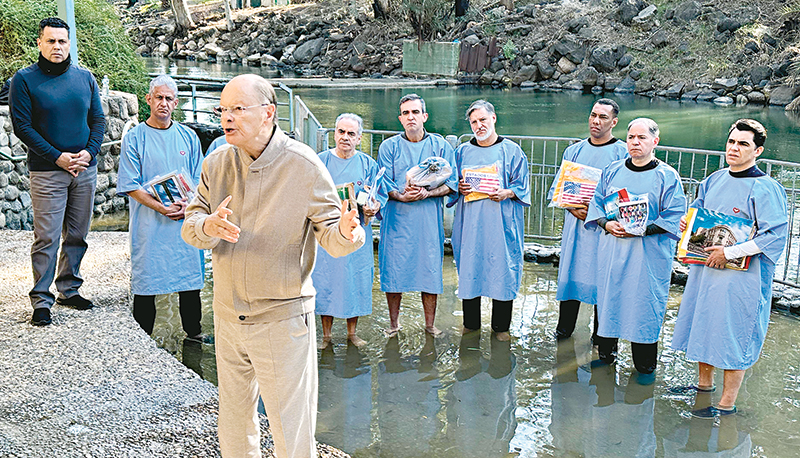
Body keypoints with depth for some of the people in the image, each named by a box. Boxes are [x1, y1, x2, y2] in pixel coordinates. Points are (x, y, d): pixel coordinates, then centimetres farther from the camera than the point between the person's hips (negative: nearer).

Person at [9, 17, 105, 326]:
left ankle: (69, 290, 23)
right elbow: (22, 126, -6)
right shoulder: (24, 79, -1)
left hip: (85, 170, 4)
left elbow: (98, 120, 11)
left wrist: (89, 152, -7)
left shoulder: (85, 78, 10)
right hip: (47, 171, -4)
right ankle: (41, 301, 4)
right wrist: (57, 157, -14)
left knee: (77, 235, 10)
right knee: (47, 238, -4)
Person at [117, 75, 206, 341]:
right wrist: (162, 208, -16)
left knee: (191, 275, 7)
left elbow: (200, 179, 11)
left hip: (187, 220, 3)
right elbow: (130, 186, -5)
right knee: (146, 280, 2)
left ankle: (193, 330, 23)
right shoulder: (134, 138, 0)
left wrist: (188, 204, -9)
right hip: (149, 223, -3)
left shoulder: (188, 137, 10)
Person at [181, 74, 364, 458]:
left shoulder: (303, 165, -13)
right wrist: (206, 227, -24)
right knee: (233, 426, 21)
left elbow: (329, 232, -12)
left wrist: (346, 233, -36)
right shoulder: (216, 163, 1)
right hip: (227, 316, 5)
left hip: (283, 319, -5)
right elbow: (189, 226, 1)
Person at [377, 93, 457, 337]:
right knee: (393, 269, 2)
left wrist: (427, 193, -15)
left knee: (430, 269, 3)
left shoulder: (440, 145, 7)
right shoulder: (389, 146, 7)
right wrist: (401, 195, -18)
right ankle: (394, 324, 19)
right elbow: (382, 184, 2)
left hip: (429, 217, 0)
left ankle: (430, 324, 17)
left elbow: (451, 183, 2)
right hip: (397, 218, 0)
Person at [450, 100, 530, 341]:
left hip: (501, 221, -2)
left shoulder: (512, 151, 4)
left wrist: (506, 193, -17)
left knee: (502, 271, 1)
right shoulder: (462, 151, 12)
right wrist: (459, 188, -6)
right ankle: (471, 323, 18)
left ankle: (501, 326, 14)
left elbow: (522, 186, 2)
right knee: (468, 269, 4)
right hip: (470, 220, 2)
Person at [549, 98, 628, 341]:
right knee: (570, 271, 7)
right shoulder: (574, 151, 11)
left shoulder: (623, 153, -1)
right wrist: (573, 208, -7)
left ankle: (601, 334, 15)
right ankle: (564, 327, 21)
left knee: (602, 277, 1)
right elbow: (557, 188, 11)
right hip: (574, 223, 3)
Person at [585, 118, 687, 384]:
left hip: (648, 253, -4)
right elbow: (596, 204, 10)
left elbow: (673, 219, -8)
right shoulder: (612, 171, 9)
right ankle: (606, 354, 27)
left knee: (644, 305, 1)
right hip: (612, 248, 4)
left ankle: (645, 366, 15)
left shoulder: (667, 177, -4)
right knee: (608, 298, 9)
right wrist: (607, 224, -10)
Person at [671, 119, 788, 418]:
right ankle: (704, 383, 37)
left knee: (734, 335, 1)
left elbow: (775, 236, -20)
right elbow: (697, 211, 22)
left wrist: (729, 252, -22)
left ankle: (728, 403, 13)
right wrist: (687, 223, -1)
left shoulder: (765, 189, -15)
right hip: (705, 268, 7)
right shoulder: (714, 180, 7)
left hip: (741, 275, -7)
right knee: (703, 325, 18)